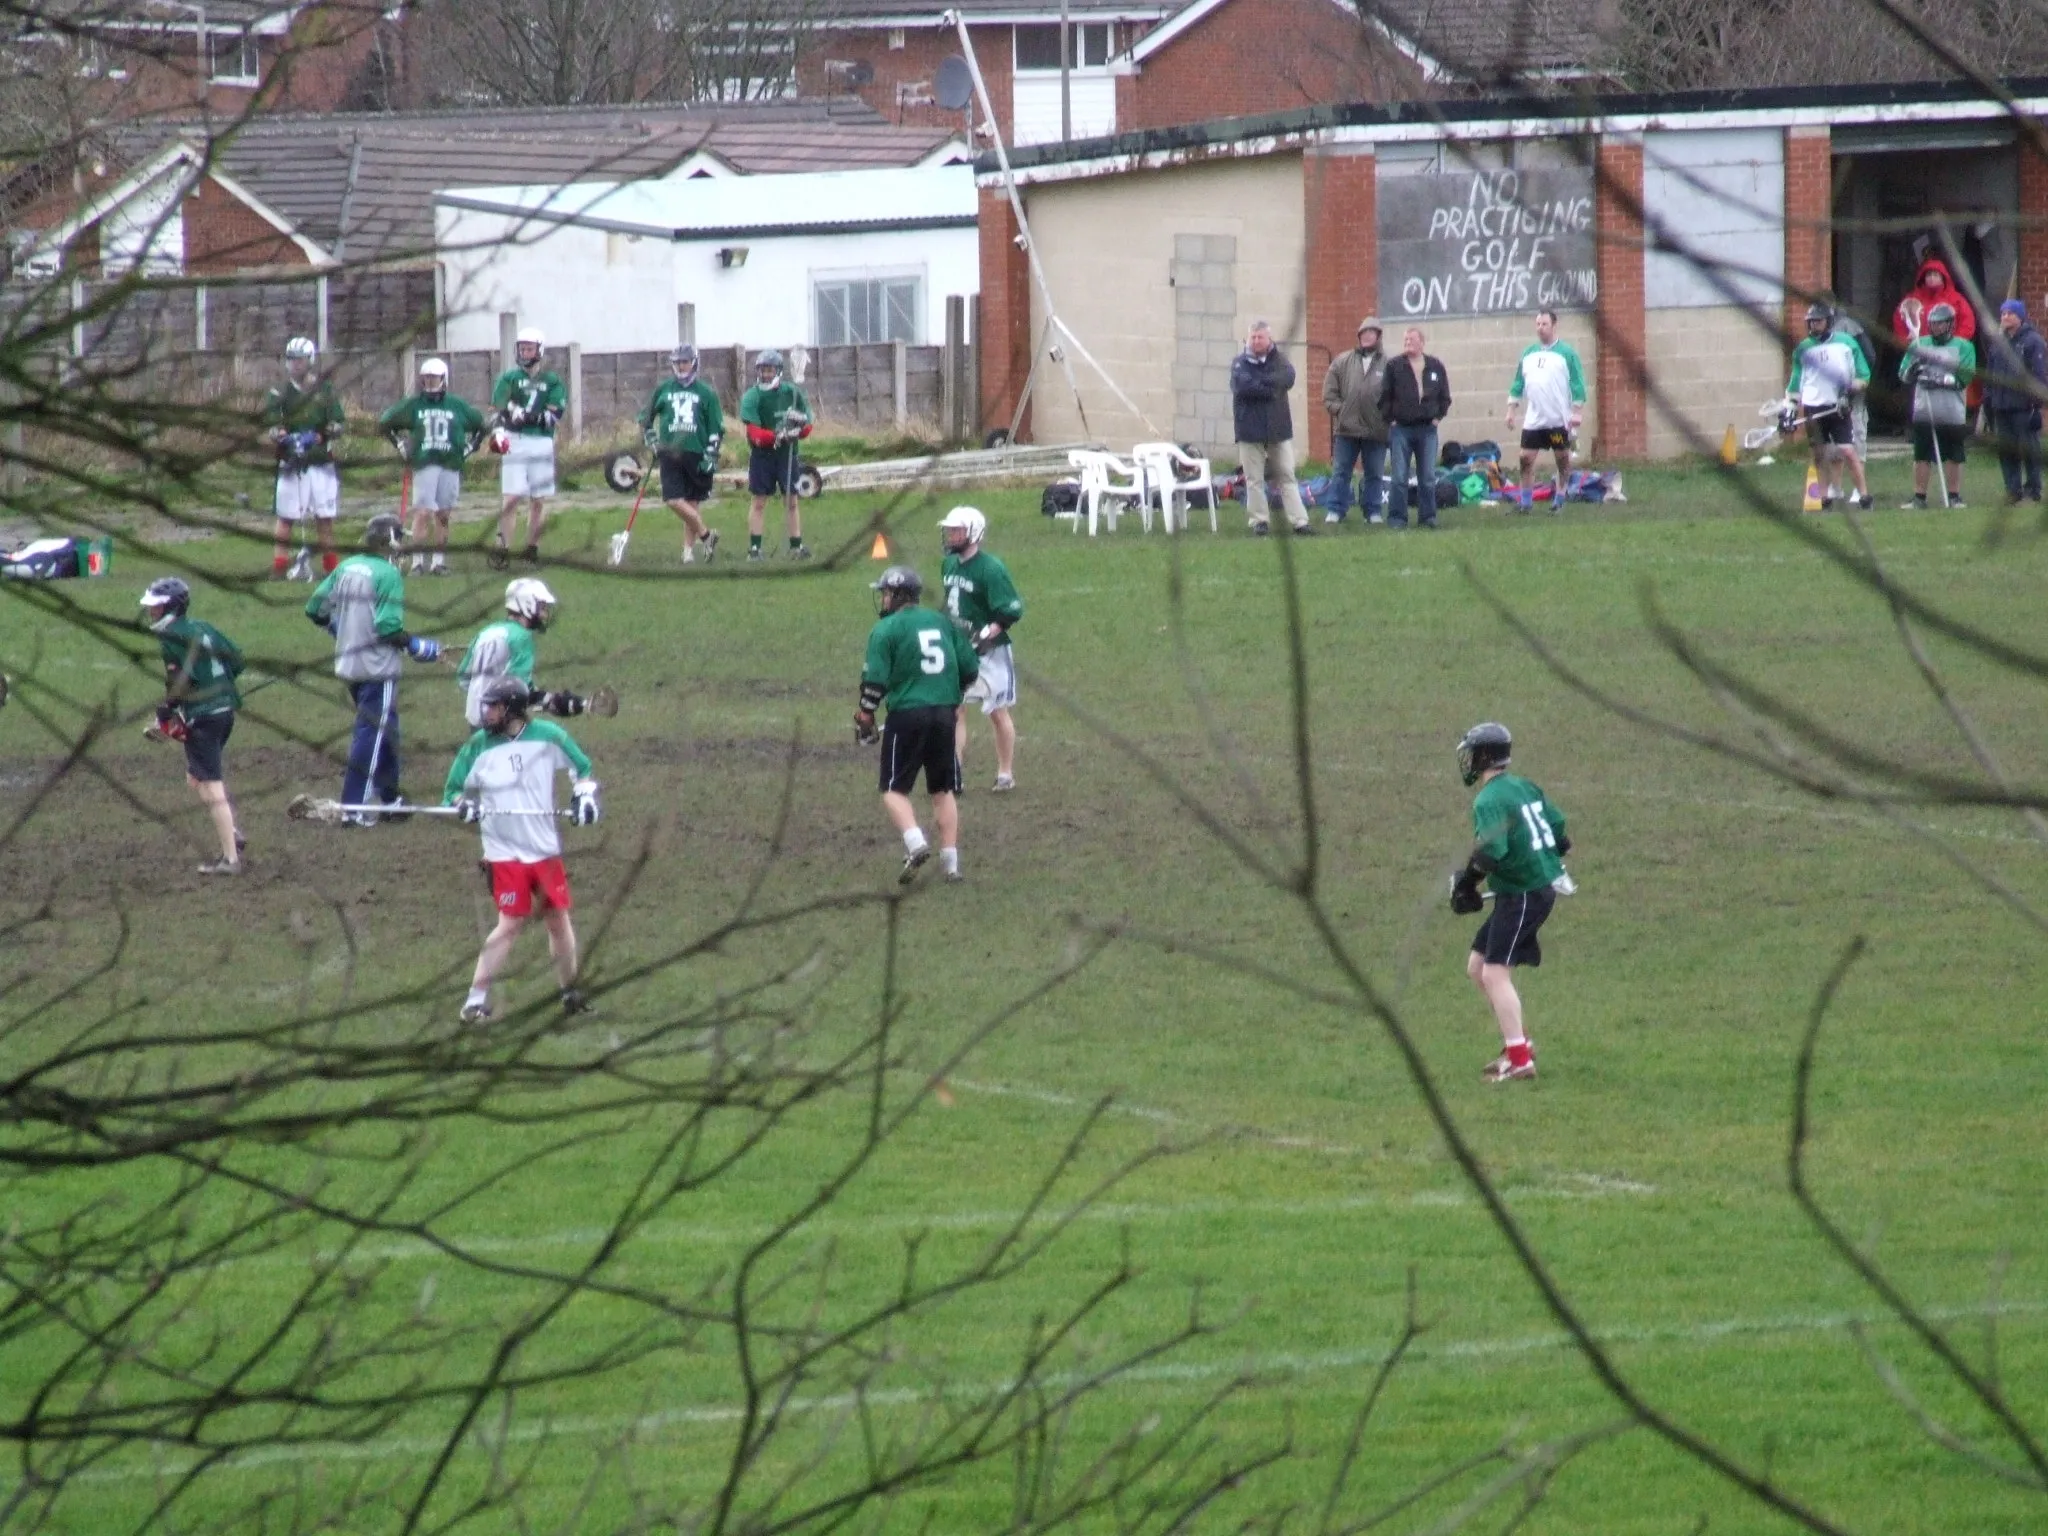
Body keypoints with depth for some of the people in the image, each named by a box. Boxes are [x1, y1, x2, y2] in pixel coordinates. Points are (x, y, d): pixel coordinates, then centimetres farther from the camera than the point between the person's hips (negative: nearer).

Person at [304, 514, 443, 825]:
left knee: (385, 731, 20)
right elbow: (389, 627, -21)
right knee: (372, 734, -3)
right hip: (378, 667, -8)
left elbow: (315, 609, 9)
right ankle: (353, 808, -6)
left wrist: (340, 630, 25)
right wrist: (419, 648, -8)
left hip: (348, 664, 8)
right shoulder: (388, 574, -15)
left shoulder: (346, 568, 7)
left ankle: (390, 799, 28)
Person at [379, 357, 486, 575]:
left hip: (450, 466, 2)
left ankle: (439, 561, 12)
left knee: (443, 516, 5)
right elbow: (384, 423, 14)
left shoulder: (457, 406, 7)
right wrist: (401, 446, 8)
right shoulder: (413, 405, 4)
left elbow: (480, 425, 19)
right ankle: (417, 562, -7)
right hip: (424, 465, -2)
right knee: (423, 513, -10)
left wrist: (468, 448, 10)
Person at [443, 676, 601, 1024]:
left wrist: (584, 796, -5)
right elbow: (453, 790, 5)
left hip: (546, 848, 2)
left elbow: (582, 768, 12)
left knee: (558, 918, 9)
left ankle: (570, 992, 24)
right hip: (505, 853, -2)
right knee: (510, 924, -10)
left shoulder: (548, 737, -3)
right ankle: (476, 999, -7)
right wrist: (463, 805, -16)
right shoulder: (478, 746, -3)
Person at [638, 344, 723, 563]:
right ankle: (706, 535, 0)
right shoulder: (663, 389, 9)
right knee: (674, 501, -13)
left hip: (696, 454, -1)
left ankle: (689, 549, 12)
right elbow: (646, 418, 20)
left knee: (692, 503, 3)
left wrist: (710, 456, -5)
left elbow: (717, 429, 4)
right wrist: (651, 440, 7)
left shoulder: (706, 393, 5)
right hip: (670, 452, 1)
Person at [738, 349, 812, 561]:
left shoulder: (792, 393, -1)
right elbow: (755, 434, -17)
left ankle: (796, 546, 8)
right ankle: (754, 548, 4)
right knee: (759, 501, 0)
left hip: (787, 454, 2)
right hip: (762, 454, -2)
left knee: (791, 500, 3)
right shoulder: (751, 397, -9)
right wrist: (776, 436, -32)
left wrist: (800, 426, -20)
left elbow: (806, 428, 3)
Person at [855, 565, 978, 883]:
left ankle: (915, 842, -20)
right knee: (942, 790, 16)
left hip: (907, 714, -5)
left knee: (894, 790, 4)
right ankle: (950, 860, 12)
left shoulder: (886, 630, -5)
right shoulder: (942, 623, 11)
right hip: (944, 714, 5)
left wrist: (864, 717, 0)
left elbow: (875, 681, -12)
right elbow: (970, 669, 13)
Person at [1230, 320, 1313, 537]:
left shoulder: (1279, 359, 7)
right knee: (1254, 479, 2)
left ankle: (1299, 521, 2)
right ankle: (1260, 521, 8)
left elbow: (1288, 378, -13)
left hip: (1278, 428, 1)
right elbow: (1241, 386, -16)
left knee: (1287, 476, 3)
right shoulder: (1240, 362, 1)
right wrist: (1271, 388, -13)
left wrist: (1259, 382, -16)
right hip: (1250, 429, -1)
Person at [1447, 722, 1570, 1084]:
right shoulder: (1525, 787, 11)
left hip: (1522, 895, -10)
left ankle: (1519, 1059, -16)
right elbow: (1559, 829, 15)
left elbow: (1490, 852, -28)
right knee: (1477, 967, 16)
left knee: (1495, 973, -12)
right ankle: (1518, 1043, 20)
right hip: (1544, 885, 10)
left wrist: (1466, 881, -13)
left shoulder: (1490, 800, -17)